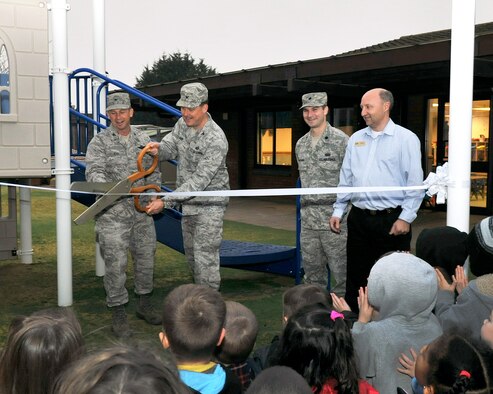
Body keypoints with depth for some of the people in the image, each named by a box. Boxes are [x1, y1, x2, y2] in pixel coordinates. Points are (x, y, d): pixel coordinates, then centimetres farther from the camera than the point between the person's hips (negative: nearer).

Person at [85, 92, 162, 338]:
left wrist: (153, 194, 3)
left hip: (142, 210, 5)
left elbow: (154, 171, 17)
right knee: (116, 264, -4)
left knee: (146, 257, 12)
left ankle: (144, 305, 30)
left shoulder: (144, 140, 11)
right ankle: (118, 315, 8)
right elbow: (94, 172, -16)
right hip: (113, 213, -5)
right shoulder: (99, 142, -3)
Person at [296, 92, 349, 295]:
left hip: (335, 222, -6)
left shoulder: (341, 141, -6)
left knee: (341, 274, -1)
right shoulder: (301, 144, 14)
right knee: (312, 275, 13)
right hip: (308, 223, 6)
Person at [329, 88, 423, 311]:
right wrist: (338, 210, 10)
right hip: (359, 218, 5)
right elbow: (346, 179, 15)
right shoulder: (356, 139, 12)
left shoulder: (406, 138, -4)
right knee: (356, 274, 11)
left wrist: (406, 218, -12)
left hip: (392, 220, -5)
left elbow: (415, 182, -7)